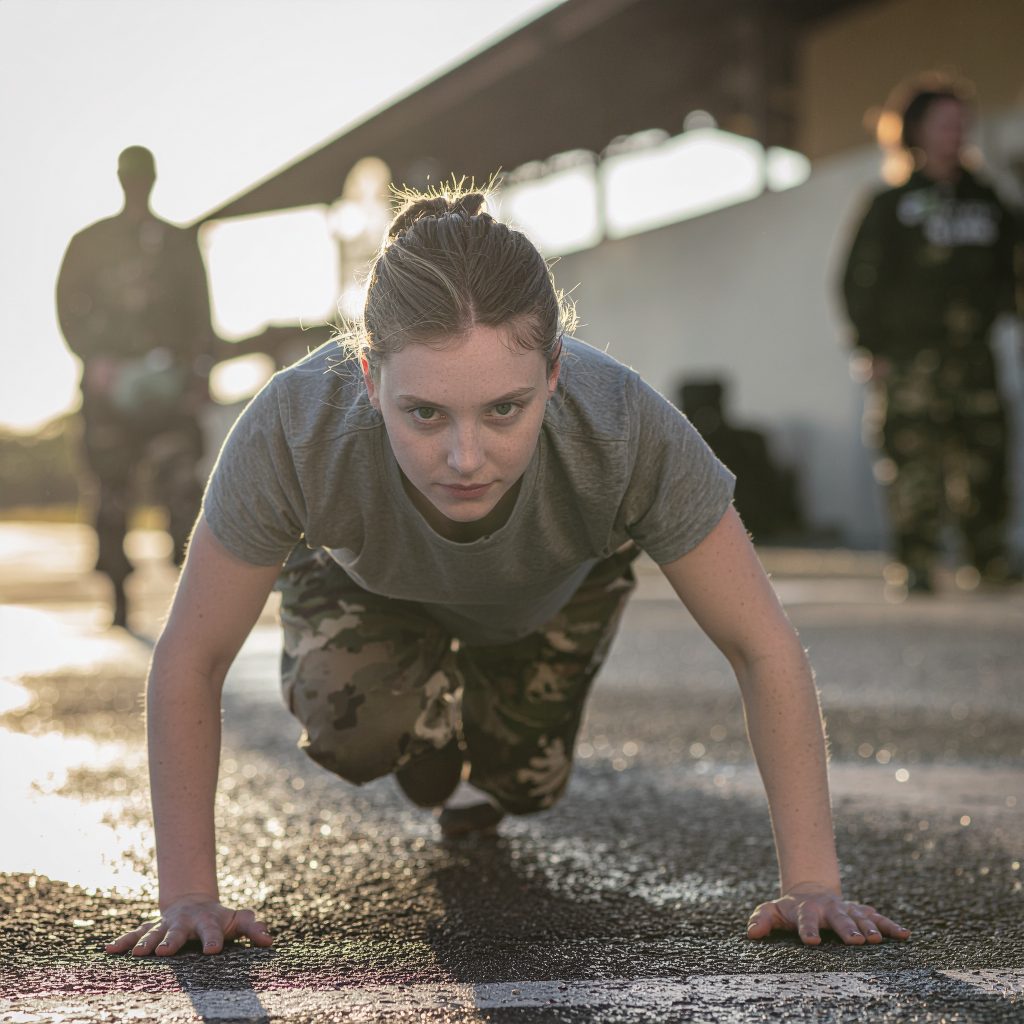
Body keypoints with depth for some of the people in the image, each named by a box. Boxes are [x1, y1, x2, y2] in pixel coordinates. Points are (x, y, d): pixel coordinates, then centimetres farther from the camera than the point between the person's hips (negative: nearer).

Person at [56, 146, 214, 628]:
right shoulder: (90, 243, 12)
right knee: (112, 494, -4)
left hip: (167, 383, 0)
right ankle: (119, 599, -4)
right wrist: (97, 361, -6)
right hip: (109, 383, 0)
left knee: (182, 482, -10)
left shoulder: (178, 243, 14)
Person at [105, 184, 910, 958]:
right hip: (368, 579, -1)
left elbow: (766, 651, -33)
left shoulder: (628, 432, -44)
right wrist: (188, 897, -32)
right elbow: (188, 664, -31)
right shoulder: (294, 432, -45)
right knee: (355, 732, -26)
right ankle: (434, 726, 11)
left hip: (555, 589, 1)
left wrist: (813, 883, -36)